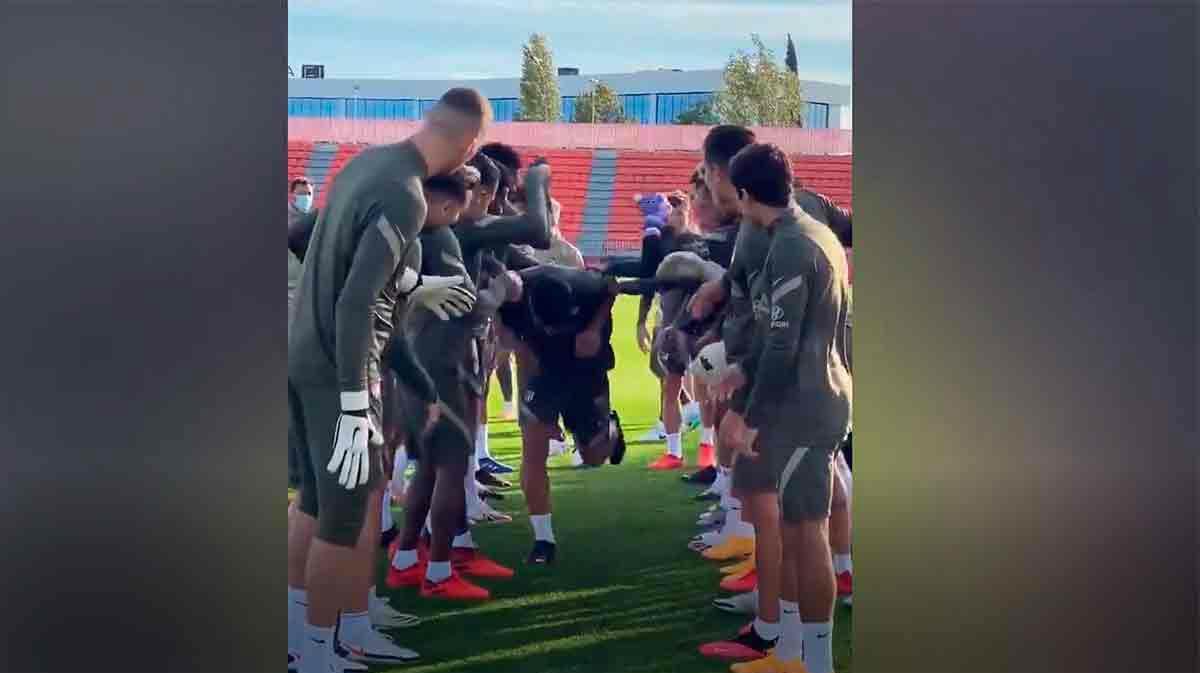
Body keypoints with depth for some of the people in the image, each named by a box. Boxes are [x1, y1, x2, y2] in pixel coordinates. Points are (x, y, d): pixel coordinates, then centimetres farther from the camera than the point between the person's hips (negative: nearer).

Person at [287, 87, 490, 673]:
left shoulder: (368, 160, 5)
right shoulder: (405, 199, -21)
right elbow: (356, 305, -25)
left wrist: (417, 291, 28)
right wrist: (355, 409, -23)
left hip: (301, 356, 9)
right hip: (335, 371, -9)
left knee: (317, 502, 19)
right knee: (346, 516, 4)